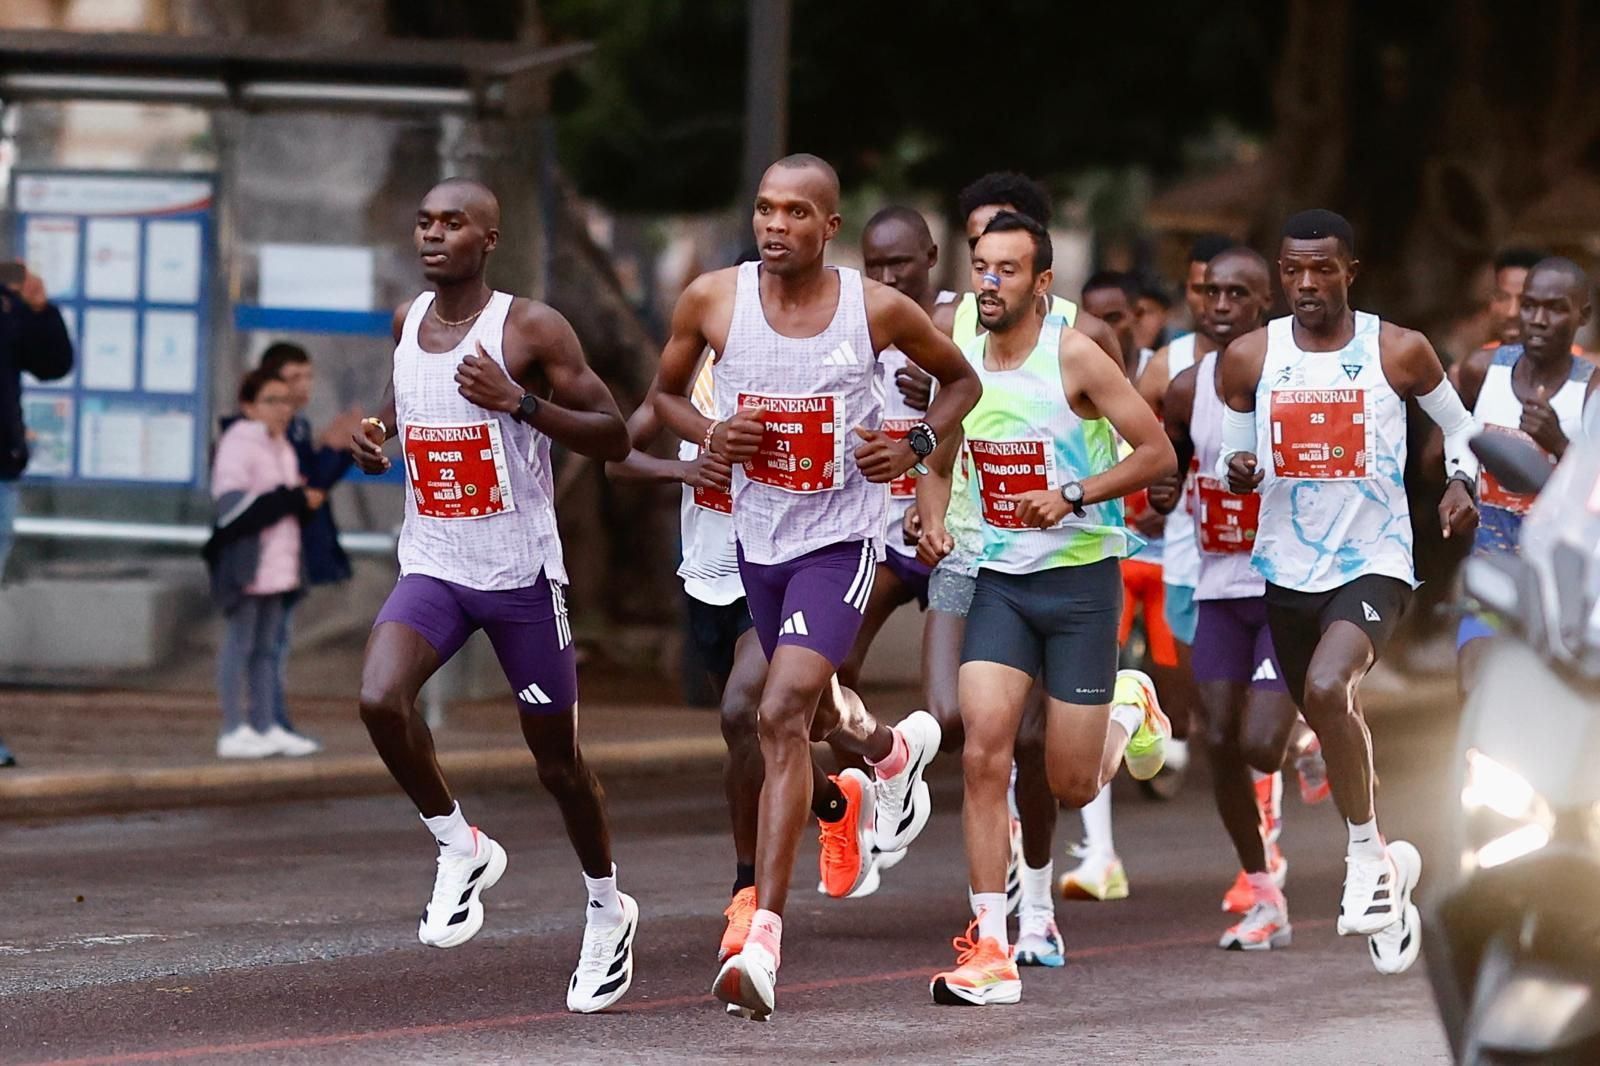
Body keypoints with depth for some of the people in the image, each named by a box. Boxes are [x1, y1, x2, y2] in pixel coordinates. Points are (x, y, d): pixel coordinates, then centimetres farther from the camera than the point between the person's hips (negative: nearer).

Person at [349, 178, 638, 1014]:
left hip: (521, 574, -4)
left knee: (556, 757, 7)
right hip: (432, 567, 4)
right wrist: (375, 439, 5)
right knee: (380, 700, -24)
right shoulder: (406, 321, 6)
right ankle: (459, 848, -1)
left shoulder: (530, 329, -11)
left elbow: (613, 438, -11)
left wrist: (519, 402, -24)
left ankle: (607, 910, 31)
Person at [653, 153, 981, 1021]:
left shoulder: (878, 310, -11)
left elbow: (961, 379, 7)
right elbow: (666, 394, 9)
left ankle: (764, 939, -21)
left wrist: (919, 443, -11)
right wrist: (709, 434, -13)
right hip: (757, 538, 5)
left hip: (840, 540, -4)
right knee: (812, 708, 24)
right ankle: (893, 749, 62)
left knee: (781, 716, -21)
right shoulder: (712, 299, -8)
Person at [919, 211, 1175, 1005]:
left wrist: (1073, 496, -21)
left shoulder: (1074, 357, -12)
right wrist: (933, 524, -3)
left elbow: (1157, 453, -10)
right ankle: (991, 951, -10)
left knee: (1071, 786, 1)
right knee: (983, 752, -14)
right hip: (1000, 581, 4)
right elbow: (940, 465, 18)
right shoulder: (963, 363, 3)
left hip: (1081, 577, -4)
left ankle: (1127, 719, 37)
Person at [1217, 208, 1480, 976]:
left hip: (1374, 564, -4)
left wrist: (1462, 483, -10)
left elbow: (1459, 425, 9)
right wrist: (1237, 472, -14)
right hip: (1288, 570, 4)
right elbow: (1233, 458, 9)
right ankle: (1385, 867, 38)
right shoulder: (1249, 359, -2)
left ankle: (1368, 852, -11)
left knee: (1328, 689, -29)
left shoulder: (1400, 352, -7)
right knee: (1332, 728, 15)